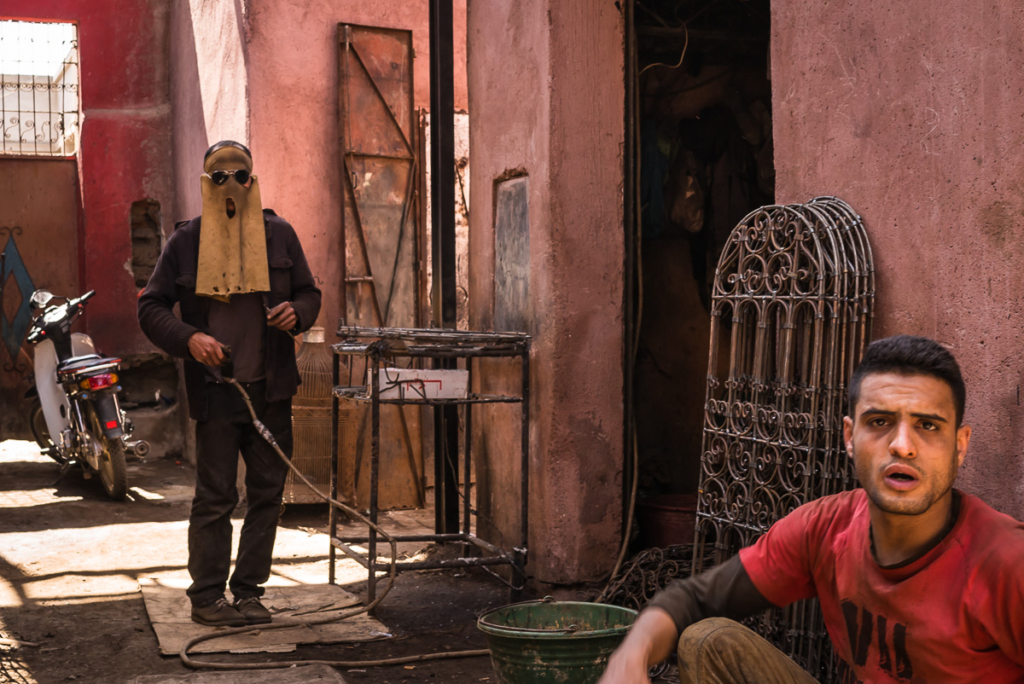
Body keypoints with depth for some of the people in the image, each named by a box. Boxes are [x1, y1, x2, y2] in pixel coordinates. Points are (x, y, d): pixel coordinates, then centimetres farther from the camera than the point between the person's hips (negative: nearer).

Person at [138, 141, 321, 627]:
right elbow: (151, 307, 3)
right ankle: (206, 596, 11)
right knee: (215, 496, 0)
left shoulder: (279, 234, 8)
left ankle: (249, 590, 19)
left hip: (271, 389, 3)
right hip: (215, 390, -3)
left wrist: (296, 313, -8)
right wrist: (189, 339, -14)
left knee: (267, 491, 7)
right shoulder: (185, 241, 2)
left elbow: (309, 292, 15)